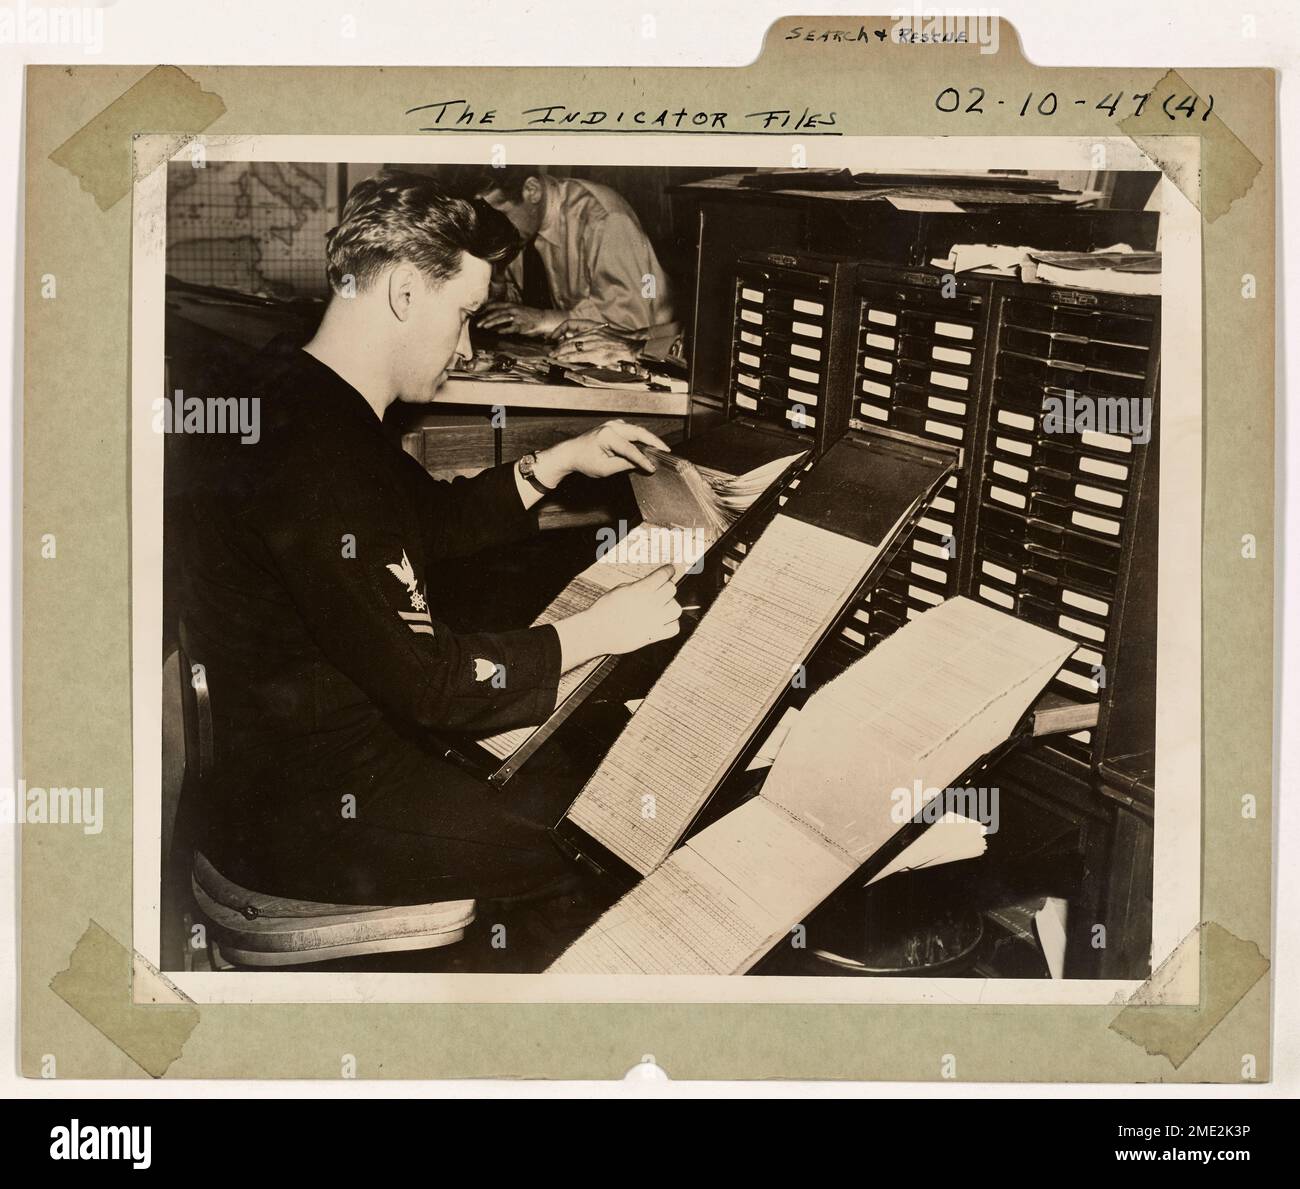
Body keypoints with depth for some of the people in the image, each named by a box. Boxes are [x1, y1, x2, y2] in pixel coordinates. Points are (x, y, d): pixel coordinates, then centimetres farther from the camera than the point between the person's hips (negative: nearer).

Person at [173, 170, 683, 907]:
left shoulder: (318, 410, 6)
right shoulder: (309, 455, -28)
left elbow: (436, 520, 22)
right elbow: (422, 679, -25)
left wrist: (561, 461, 14)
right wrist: (598, 631, -15)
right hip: (306, 812, -10)